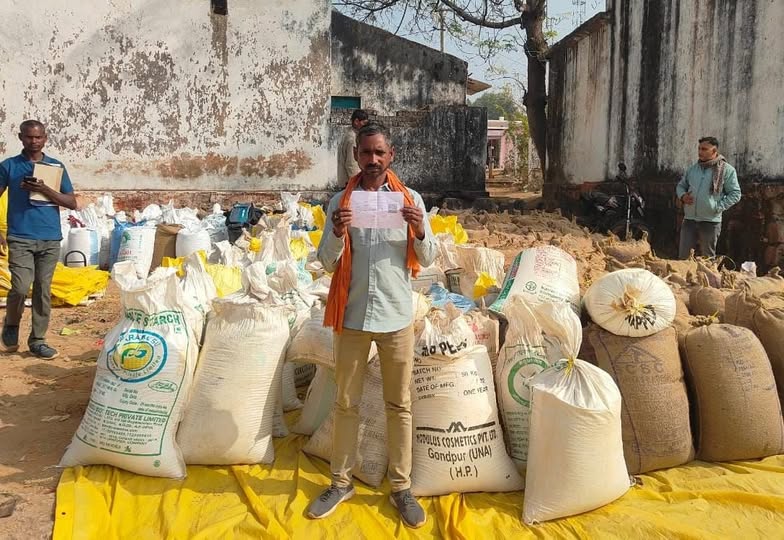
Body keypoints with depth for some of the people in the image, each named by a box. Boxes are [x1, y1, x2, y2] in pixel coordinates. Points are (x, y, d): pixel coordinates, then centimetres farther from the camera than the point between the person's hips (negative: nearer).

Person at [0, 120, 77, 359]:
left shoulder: (56, 166, 7)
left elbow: (72, 203, 4)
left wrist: (45, 190, -11)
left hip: (50, 239, 2)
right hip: (20, 238, -2)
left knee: (43, 290, 5)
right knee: (21, 288, -11)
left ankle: (38, 340, 15)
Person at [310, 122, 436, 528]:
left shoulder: (410, 198, 0)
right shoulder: (340, 201, 1)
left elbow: (427, 260, 2)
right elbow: (327, 263, 0)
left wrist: (420, 231, -18)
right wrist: (337, 234, -20)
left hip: (397, 317, 0)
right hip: (353, 316, 1)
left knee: (399, 405, 9)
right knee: (346, 403, 11)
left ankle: (401, 487, 22)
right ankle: (341, 482, 27)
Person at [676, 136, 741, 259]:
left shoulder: (727, 170, -4)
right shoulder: (693, 169, 10)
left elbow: (735, 194, -4)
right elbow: (681, 185, 22)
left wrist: (718, 207, -12)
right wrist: (683, 195, 1)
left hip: (710, 221, -4)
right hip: (689, 220, 4)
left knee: (707, 258, 7)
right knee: (684, 257, 4)